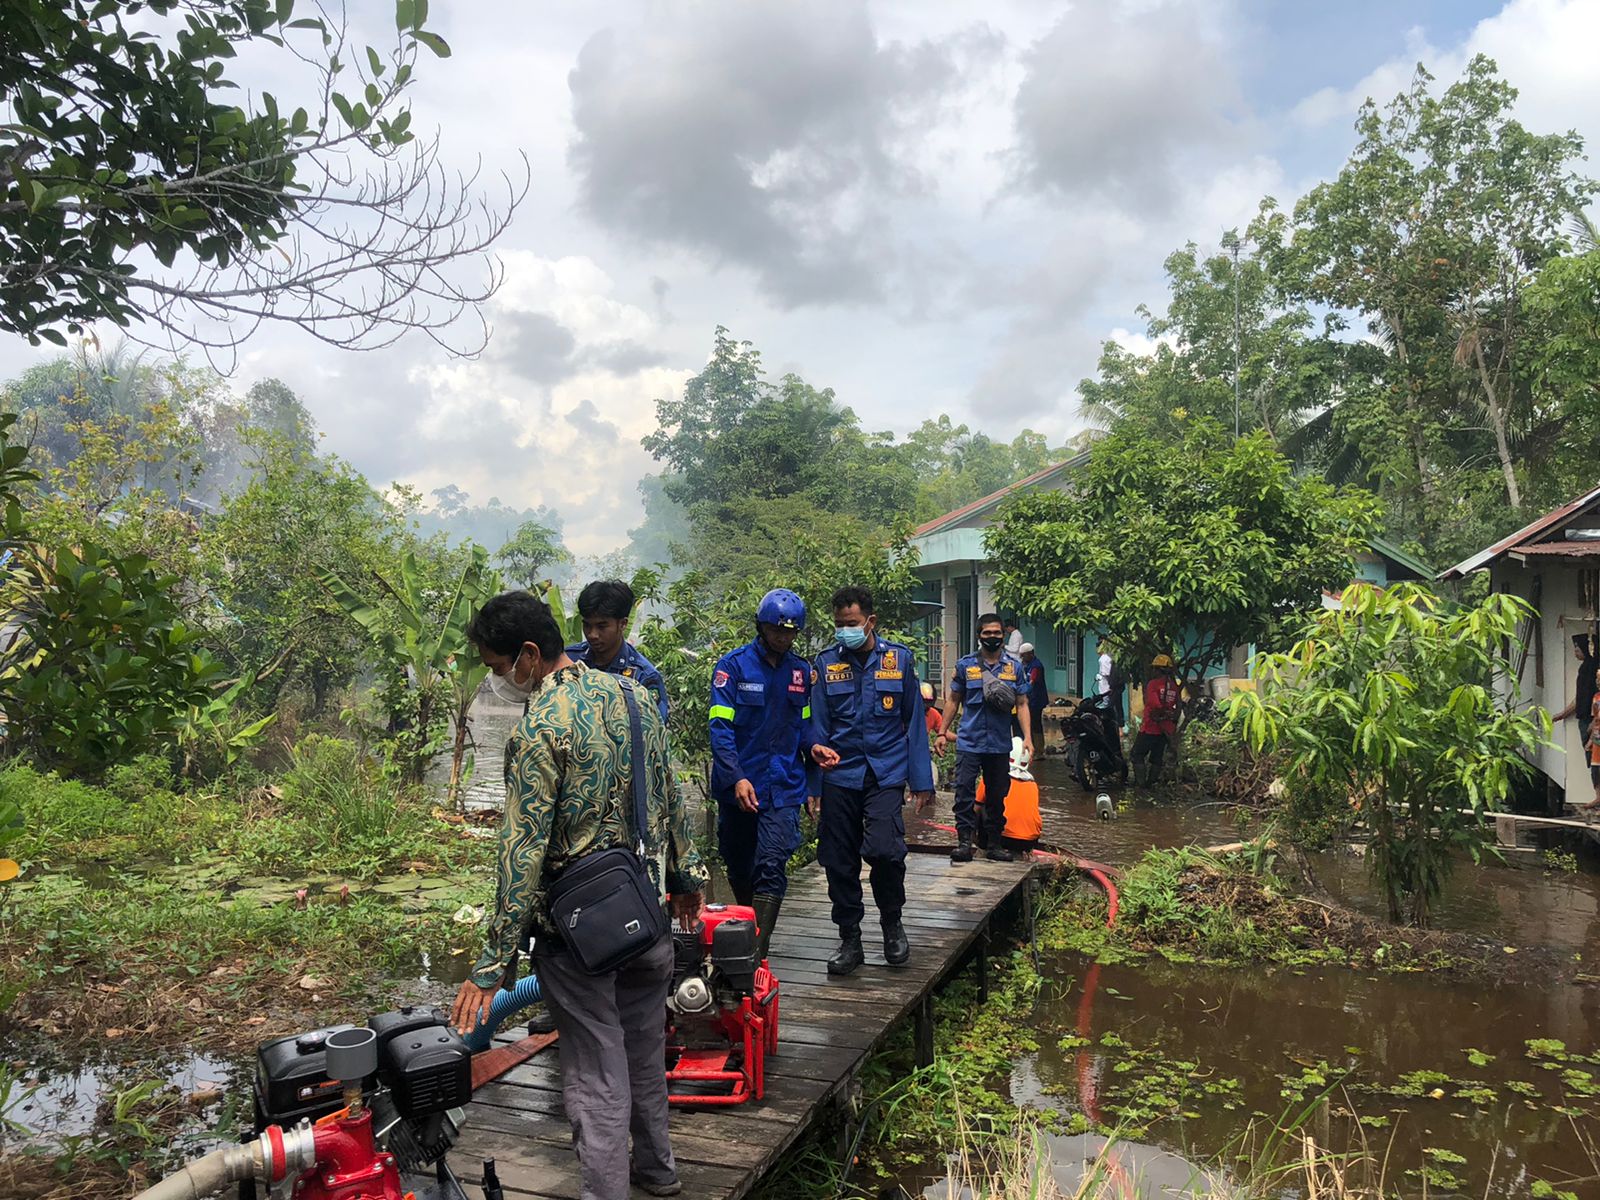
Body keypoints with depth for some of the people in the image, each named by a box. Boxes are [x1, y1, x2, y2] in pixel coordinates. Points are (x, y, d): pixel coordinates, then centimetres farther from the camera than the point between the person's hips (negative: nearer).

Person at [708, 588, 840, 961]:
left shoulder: (801, 671, 8)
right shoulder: (733, 665, -6)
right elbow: (720, 727, -11)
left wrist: (813, 747, -3)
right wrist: (736, 778, -22)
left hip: (783, 785, 1)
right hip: (737, 786, -1)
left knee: (771, 866, -12)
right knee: (739, 868, 14)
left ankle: (758, 952, -11)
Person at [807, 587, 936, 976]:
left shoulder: (899, 658, 2)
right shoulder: (826, 663, 3)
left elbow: (914, 722, 6)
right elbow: (818, 728, 5)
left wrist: (922, 781, 3)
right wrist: (813, 786, 3)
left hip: (886, 772, -1)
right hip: (839, 776, 2)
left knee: (883, 849, -18)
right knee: (840, 861, 5)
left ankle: (892, 922, 10)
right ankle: (849, 940, 23)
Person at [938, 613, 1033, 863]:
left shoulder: (1014, 667, 7)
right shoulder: (965, 665, 3)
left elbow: (1022, 704, 7)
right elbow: (953, 699, 9)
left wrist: (1027, 736, -3)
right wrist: (943, 732, 5)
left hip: (1000, 743, 2)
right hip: (969, 741, -2)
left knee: (998, 794, 10)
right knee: (964, 791, -9)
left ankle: (993, 842, 20)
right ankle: (964, 841, -6)